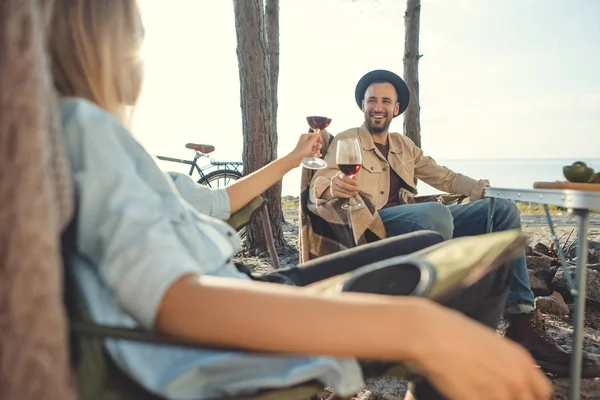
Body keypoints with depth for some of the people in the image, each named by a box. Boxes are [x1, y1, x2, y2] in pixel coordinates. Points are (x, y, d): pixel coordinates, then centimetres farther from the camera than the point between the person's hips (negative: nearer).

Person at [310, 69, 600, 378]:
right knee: (436, 213, -38)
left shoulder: (404, 145, 24)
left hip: (417, 221, 7)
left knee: (504, 209, -5)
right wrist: (332, 187, -37)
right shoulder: (346, 140, 5)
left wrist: (486, 188, 1)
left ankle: (523, 326, -12)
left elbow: (443, 177, 19)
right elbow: (318, 184, -10)